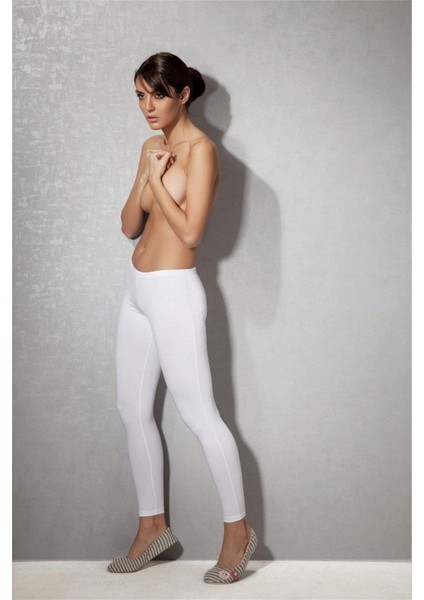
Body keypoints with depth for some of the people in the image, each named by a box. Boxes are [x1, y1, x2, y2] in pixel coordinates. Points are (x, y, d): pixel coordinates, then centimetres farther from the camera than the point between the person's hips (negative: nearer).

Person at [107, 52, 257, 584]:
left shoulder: (200, 149, -11)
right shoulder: (152, 146, 12)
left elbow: (191, 231, -20)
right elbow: (129, 226, 9)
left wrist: (157, 179, -13)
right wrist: (146, 176, -6)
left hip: (173, 292, -9)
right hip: (137, 289, 9)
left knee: (198, 414, -4)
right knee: (133, 410, 12)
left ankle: (238, 530, 10)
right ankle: (152, 525, 24)